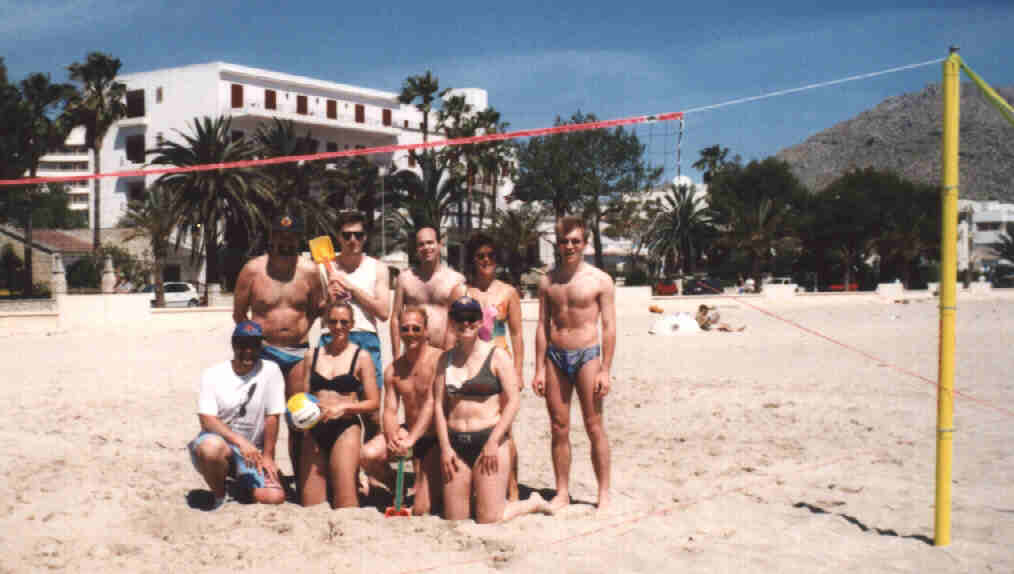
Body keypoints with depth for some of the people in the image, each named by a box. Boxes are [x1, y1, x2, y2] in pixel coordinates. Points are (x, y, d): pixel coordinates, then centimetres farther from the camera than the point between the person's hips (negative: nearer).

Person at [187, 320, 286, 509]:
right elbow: (207, 420, -15)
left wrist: (268, 456, -3)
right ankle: (219, 495, -7)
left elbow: (272, 417, -3)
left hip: (252, 451, 1)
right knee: (212, 447, -39)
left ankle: (241, 481, 15)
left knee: (275, 497, -21)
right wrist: (241, 442, -28)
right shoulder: (212, 375, -5)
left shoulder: (270, 371, -6)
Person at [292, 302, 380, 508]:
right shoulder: (312, 355, 13)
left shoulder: (361, 357, 2)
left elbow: (373, 402, 0)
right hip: (314, 430, 4)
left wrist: (344, 407, -12)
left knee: (345, 503, -11)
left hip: (346, 428, -3)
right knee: (310, 505, -1)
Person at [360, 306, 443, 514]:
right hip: (408, 431, 5)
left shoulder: (438, 360, -16)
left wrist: (410, 440, -32)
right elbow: (390, 410, 1)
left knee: (421, 510, -12)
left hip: (435, 437, -5)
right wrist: (392, 438, -21)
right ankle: (398, 489, 9)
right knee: (368, 455, -22)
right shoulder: (393, 369, 4)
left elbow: (432, 404, -24)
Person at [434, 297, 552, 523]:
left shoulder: (496, 356, -3)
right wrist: (444, 447, -3)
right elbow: (439, 405, 6)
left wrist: (493, 442, -15)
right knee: (453, 519, 5)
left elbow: (513, 401, -9)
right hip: (455, 442, 5)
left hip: (489, 439, -4)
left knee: (489, 520, -5)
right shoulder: (446, 359, 9)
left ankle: (533, 503, 21)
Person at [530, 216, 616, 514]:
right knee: (559, 428, 6)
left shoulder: (600, 280, -1)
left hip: (586, 355, -3)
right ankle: (562, 492, 16)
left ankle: (604, 494, 8)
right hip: (555, 356, 3)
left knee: (594, 427, -1)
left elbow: (609, 328, -3)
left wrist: (605, 370, -9)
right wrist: (539, 369, 5)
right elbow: (543, 326, 10)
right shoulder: (548, 281, 9)